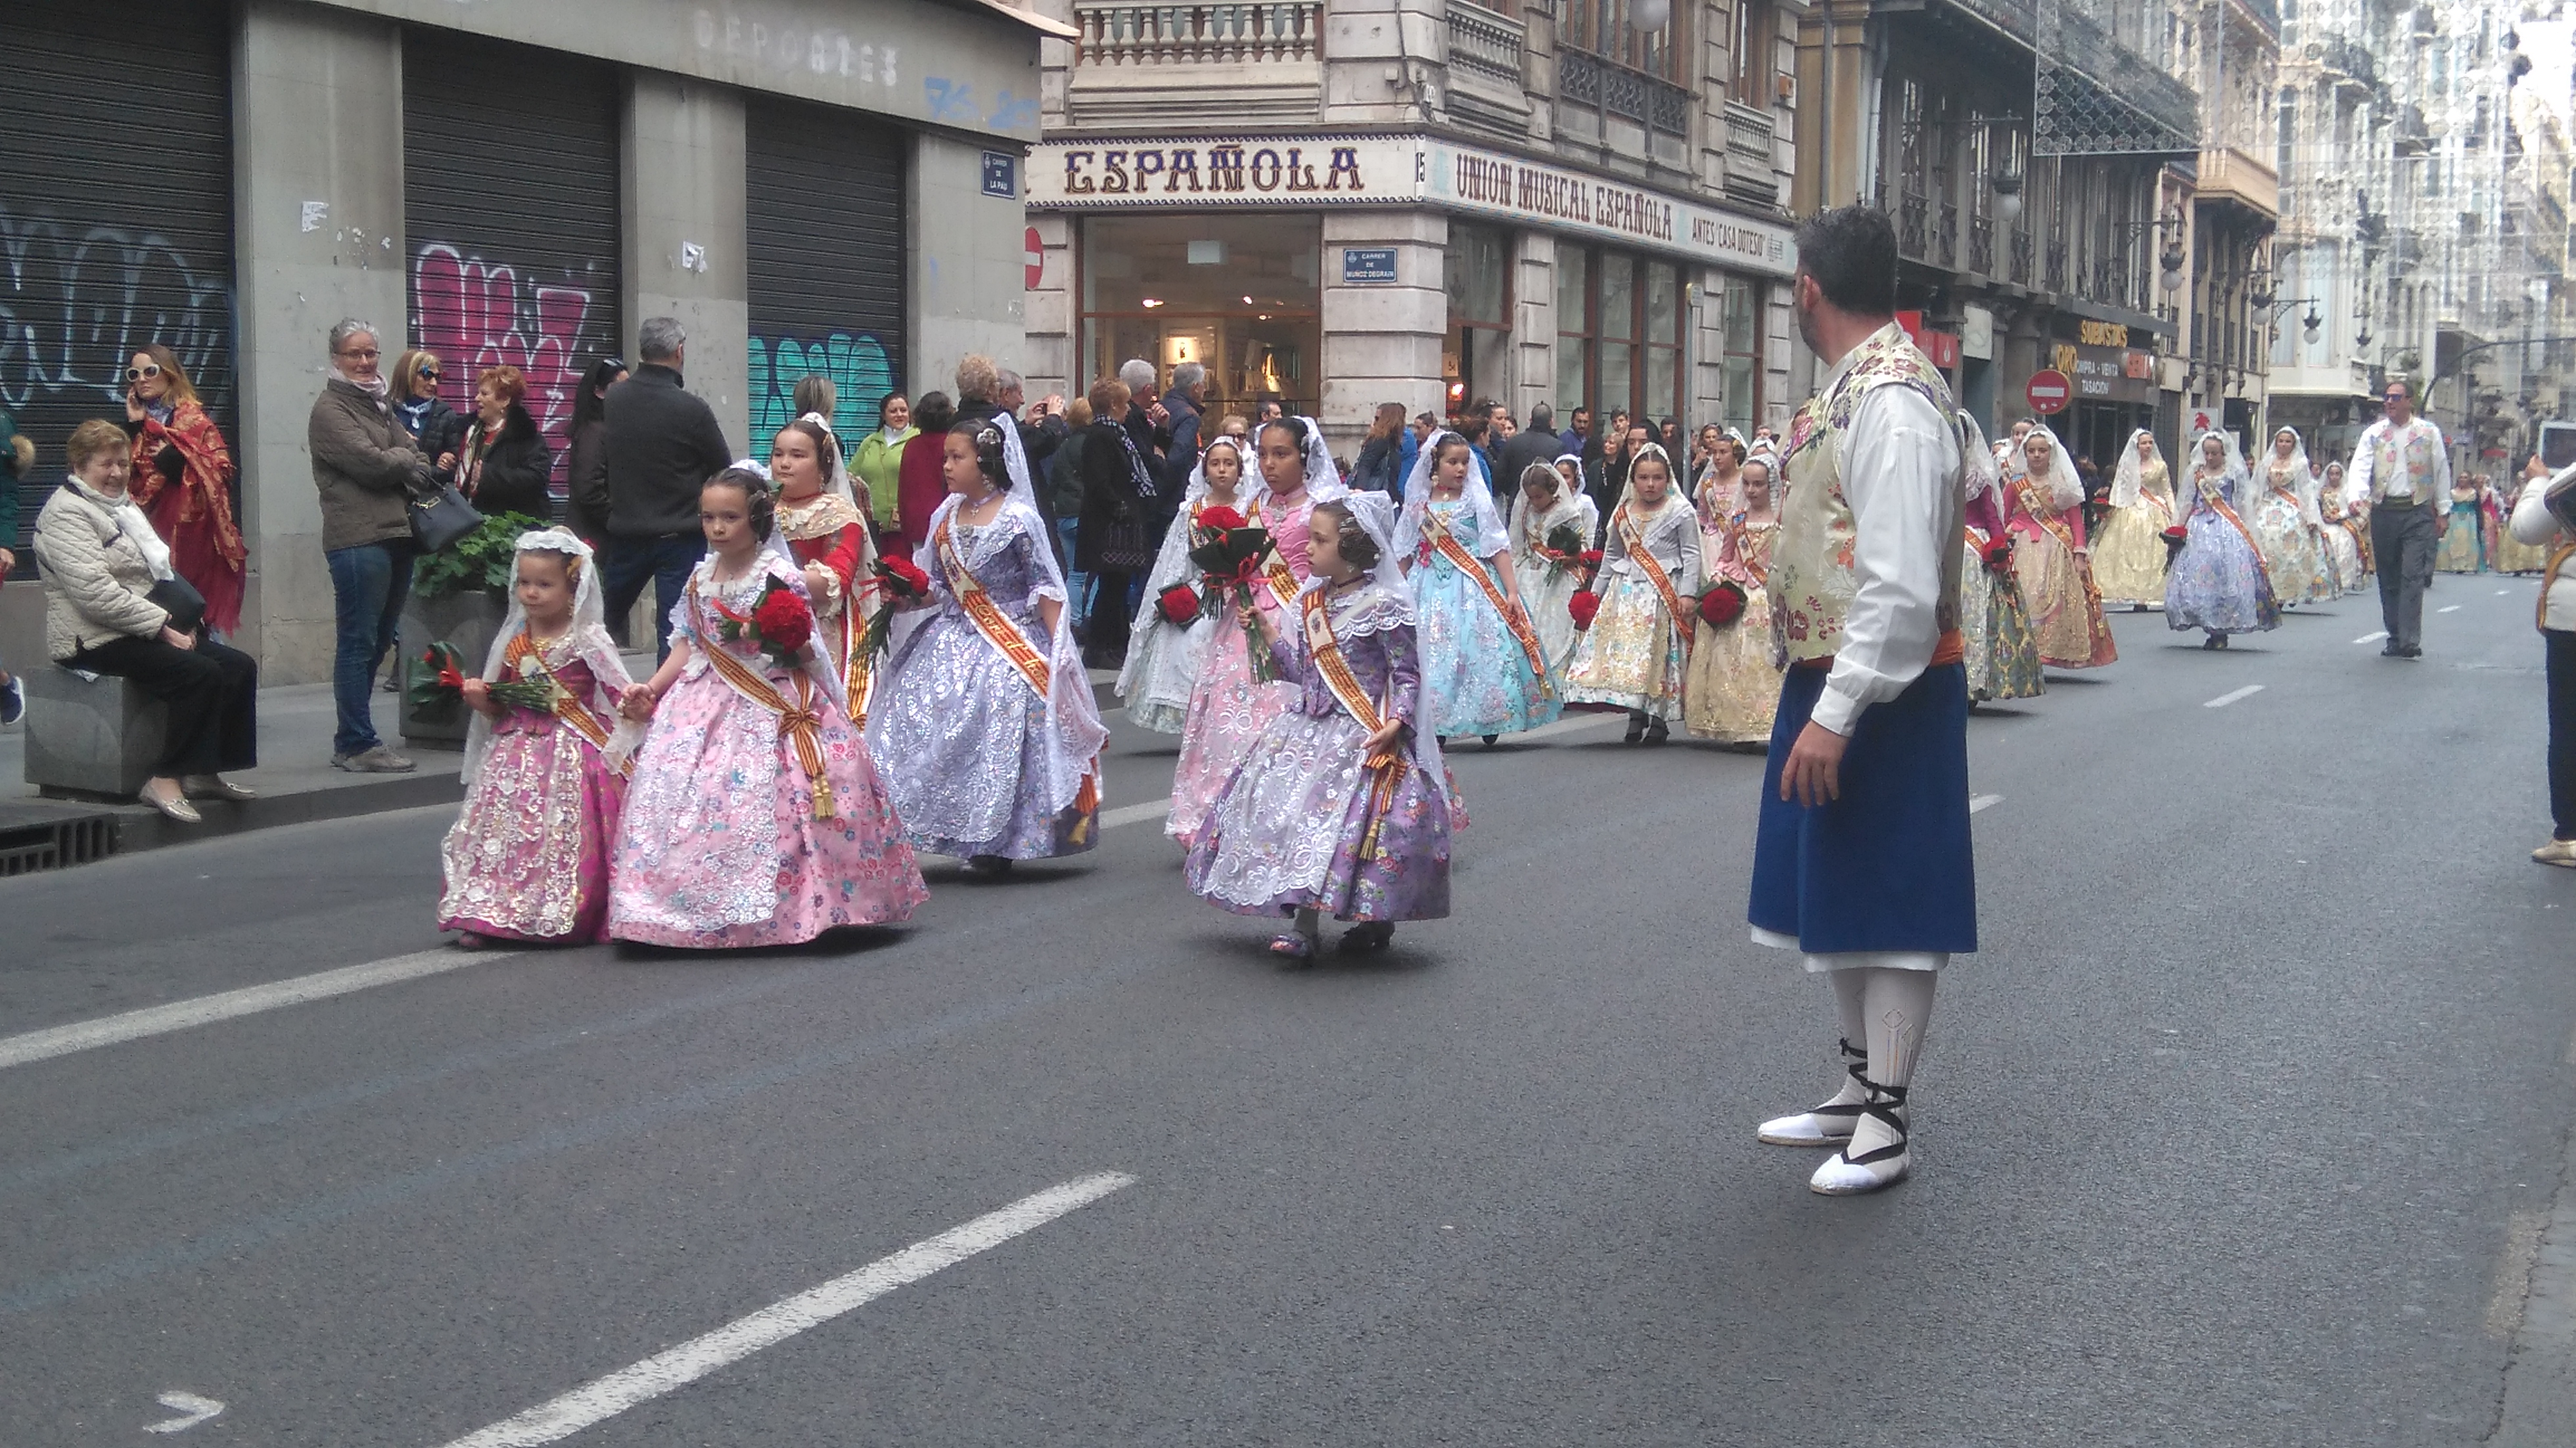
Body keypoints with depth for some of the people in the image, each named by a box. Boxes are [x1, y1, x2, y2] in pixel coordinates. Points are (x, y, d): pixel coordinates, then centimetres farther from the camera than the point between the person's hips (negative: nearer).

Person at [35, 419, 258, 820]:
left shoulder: (123, 508, 22)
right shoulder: (67, 513, -9)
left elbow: (162, 570, 22)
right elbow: (96, 593, -20)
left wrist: (179, 619, 2)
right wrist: (163, 627, -20)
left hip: (150, 630, 9)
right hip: (96, 639, -9)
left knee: (239, 666, -9)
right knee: (201, 674, -29)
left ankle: (204, 772, -7)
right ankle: (165, 781, -25)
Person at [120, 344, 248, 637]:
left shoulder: (193, 419, 5)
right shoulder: (136, 423, 18)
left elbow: (221, 467, -3)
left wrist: (175, 458, -11)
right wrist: (133, 426, 0)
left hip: (188, 525, -3)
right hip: (149, 529, 3)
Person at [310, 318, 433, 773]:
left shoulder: (380, 405, 23)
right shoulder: (331, 409, -3)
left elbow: (419, 462, 17)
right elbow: (369, 462, -15)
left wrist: (394, 464, -3)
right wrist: (404, 460, 3)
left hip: (396, 534, 9)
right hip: (357, 539, -8)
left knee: (376, 642, 11)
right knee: (359, 642, -7)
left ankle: (351, 743, 17)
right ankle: (358, 745, -5)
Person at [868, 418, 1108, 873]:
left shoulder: (1018, 519, -9)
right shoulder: (946, 517, 8)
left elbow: (1044, 588, -7)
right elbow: (937, 589, 15)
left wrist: (1057, 652, -11)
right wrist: (907, 598, -5)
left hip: (1012, 646, -6)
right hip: (954, 643, 6)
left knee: (1001, 741, -6)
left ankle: (995, 847, 8)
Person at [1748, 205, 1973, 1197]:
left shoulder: (1893, 399, -21)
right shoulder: (1851, 387, 10)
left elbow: (1903, 586, -27)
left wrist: (1835, 715, -26)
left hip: (1884, 695, -10)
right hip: (1831, 681, 10)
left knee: (1886, 900, -1)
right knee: (1835, 893, 18)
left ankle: (1885, 1125, 9)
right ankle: (1860, 1087, 31)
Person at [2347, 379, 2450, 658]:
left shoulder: (2429, 433, 5)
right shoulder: (2373, 434, 7)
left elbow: (2442, 472, 9)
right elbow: (2360, 467, -5)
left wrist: (2442, 512, 7)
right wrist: (2356, 496, -24)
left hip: (2418, 513, -2)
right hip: (2383, 512, 2)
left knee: (2413, 576, -11)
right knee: (2388, 578, 7)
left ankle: (2410, 640, -14)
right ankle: (2395, 638, 15)